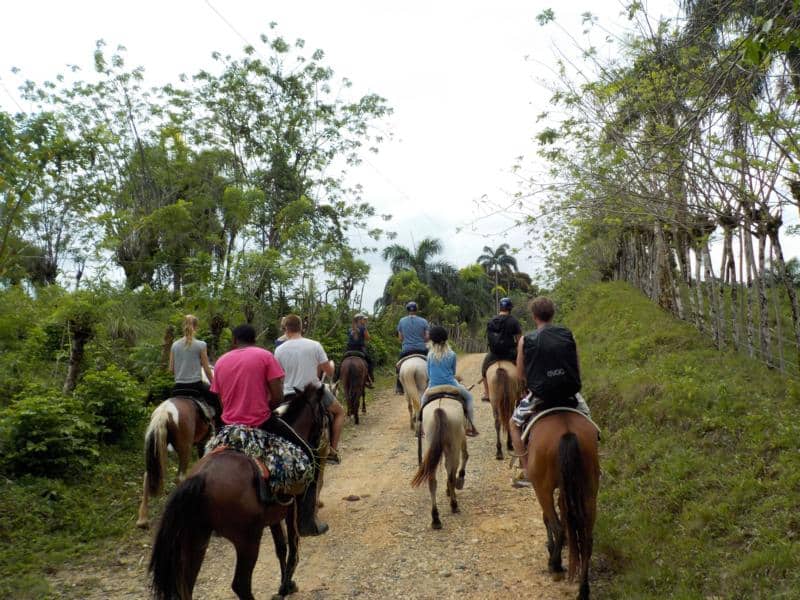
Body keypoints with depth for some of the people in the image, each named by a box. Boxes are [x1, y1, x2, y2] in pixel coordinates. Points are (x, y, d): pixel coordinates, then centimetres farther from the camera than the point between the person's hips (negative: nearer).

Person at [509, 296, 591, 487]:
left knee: (514, 423, 21)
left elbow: (520, 375, 1)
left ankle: (526, 471, 16)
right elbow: (578, 370, 4)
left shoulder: (526, 340, -3)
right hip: (570, 394, 3)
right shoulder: (568, 335, 2)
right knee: (586, 416, 34)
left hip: (540, 395, -2)